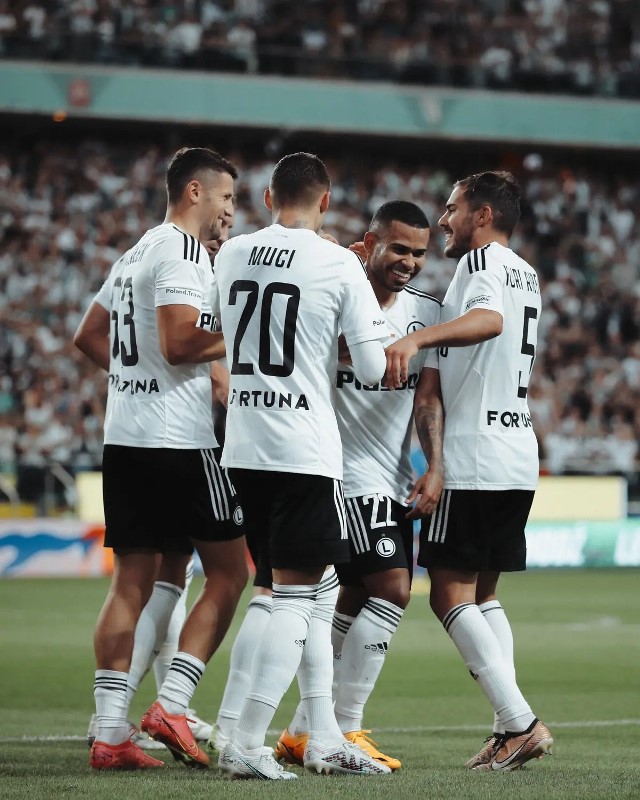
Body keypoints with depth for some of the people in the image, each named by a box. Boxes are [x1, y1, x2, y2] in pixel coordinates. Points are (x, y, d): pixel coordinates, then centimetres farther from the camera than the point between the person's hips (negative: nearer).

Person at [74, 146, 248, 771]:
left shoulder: (135, 255, 19)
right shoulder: (182, 253, -10)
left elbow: (88, 337, 26)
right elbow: (180, 343, -21)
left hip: (124, 438, 9)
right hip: (178, 440, -9)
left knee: (132, 583, 6)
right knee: (228, 572, 0)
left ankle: (110, 735, 2)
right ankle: (171, 707, -8)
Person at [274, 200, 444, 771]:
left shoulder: (427, 313, 10)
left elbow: (429, 396, 3)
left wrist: (436, 467, -8)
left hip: (394, 478, 7)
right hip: (349, 469, -7)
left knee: (352, 605, 10)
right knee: (392, 590, -16)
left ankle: (302, 733, 19)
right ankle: (344, 730, -10)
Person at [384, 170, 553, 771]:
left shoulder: (483, 260, -8)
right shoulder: (525, 274, 20)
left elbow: (490, 320, -30)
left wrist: (416, 338, -44)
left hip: (472, 458, -9)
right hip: (518, 455, 9)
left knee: (450, 592, -7)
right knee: (482, 592, 14)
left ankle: (521, 723, -14)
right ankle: (510, 729, 6)